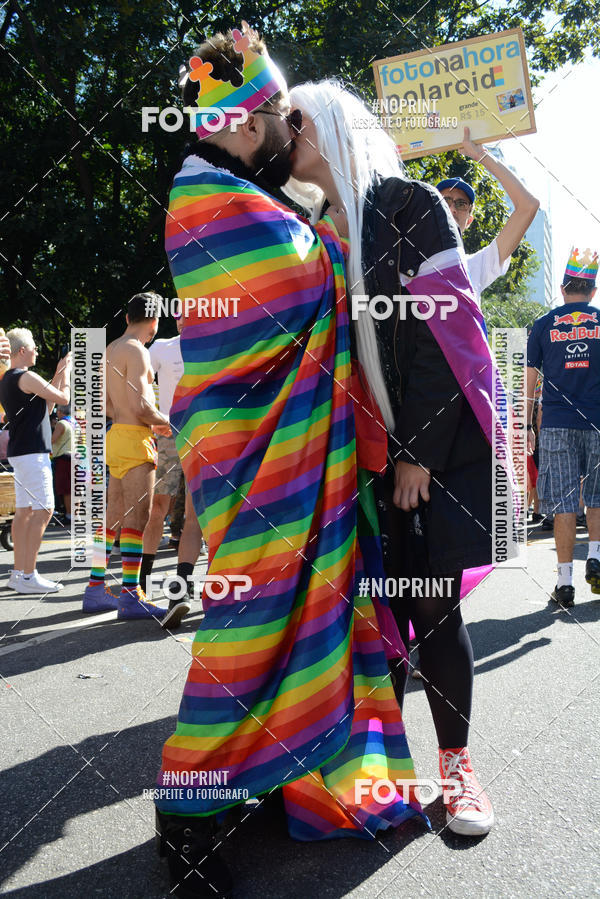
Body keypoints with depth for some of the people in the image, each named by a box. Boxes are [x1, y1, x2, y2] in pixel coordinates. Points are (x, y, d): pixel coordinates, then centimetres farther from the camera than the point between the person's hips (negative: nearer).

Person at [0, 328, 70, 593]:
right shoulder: (26, 377, -13)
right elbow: (64, 398, -8)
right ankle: (28, 576, -11)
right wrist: (65, 373, 7)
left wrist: (58, 374, 22)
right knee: (43, 510, -10)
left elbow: (46, 406, 23)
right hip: (31, 452, -10)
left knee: (24, 511, 10)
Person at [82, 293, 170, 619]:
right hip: (134, 439, -9)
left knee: (113, 516, 13)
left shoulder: (112, 349, 16)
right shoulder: (136, 351, -12)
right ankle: (131, 596, -6)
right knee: (137, 517, -8)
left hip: (116, 434, 9)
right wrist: (163, 421, -4)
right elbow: (139, 404, -22)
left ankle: (96, 587, 18)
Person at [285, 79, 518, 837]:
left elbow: (441, 330, -11)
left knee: (433, 607, -2)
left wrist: (416, 452, -15)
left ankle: (455, 764, 16)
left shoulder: (407, 205, -2)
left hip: (431, 441, -4)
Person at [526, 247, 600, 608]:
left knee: (564, 506, 0)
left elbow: (531, 380, 6)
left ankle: (565, 584, 1)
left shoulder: (544, 325, 5)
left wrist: (528, 426, 11)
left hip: (557, 424, 0)